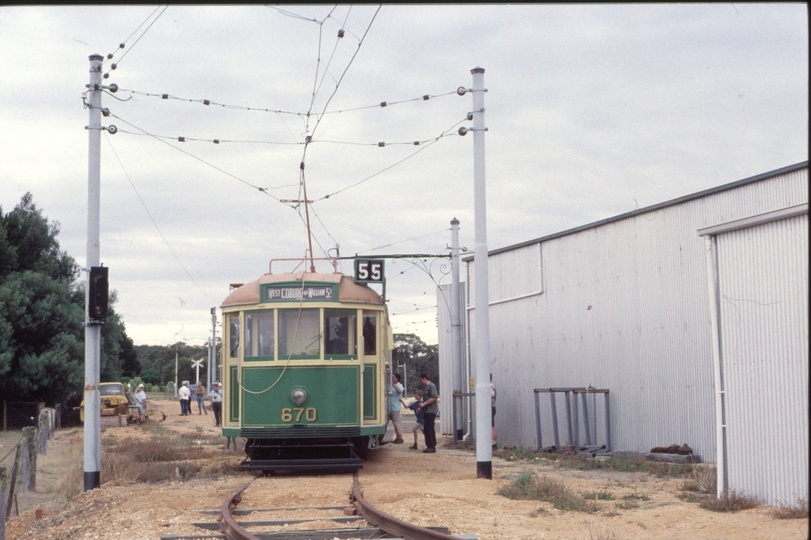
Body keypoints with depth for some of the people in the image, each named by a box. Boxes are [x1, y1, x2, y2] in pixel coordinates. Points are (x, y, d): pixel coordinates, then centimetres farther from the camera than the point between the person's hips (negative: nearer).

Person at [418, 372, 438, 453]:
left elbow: (434, 397, -22)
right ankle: (430, 446, 15)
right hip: (426, 410, 10)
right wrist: (421, 407, 19)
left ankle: (432, 447, -7)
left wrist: (424, 404, -20)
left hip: (431, 410, -10)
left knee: (429, 429, -10)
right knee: (426, 429, 10)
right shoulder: (424, 387, 16)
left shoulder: (432, 386, -13)